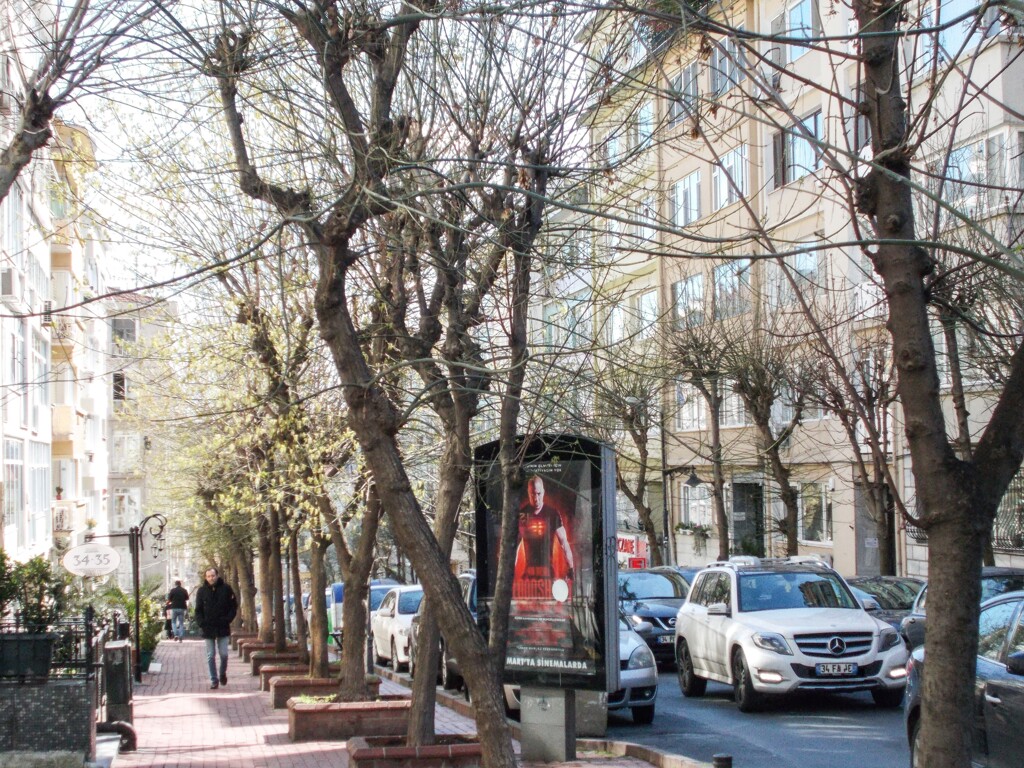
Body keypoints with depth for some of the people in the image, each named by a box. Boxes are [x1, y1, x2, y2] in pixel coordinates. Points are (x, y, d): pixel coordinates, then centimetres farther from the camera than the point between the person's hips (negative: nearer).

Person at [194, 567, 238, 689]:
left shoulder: (226, 588, -1)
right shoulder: (202, 591, 2)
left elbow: (234, 606, 4)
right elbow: (198, 610, 6)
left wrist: (228, 619, -8)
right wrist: (201, 623, -8)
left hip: (222, 628, -1)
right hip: (208, 628, 1)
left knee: (224, 654, 1)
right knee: (211, 656, 4)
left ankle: (223, 674, 26)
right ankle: (214, 680, 11)